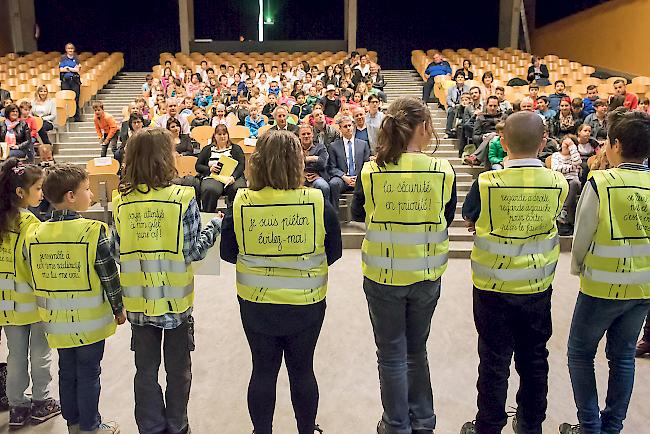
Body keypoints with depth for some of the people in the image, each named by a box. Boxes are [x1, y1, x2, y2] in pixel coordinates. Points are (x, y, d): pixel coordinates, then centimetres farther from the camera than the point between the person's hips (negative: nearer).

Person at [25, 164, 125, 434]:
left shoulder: (36, 234, -2)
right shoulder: (93, 231, -18)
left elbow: (36, 279, 6)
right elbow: (109, 276, -13)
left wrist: (47, 311, 19)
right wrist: (118, 309, 0)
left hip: (57, 320, 5)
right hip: (89, 319, -5)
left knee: (67, 371, 18)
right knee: (88, 373, 9)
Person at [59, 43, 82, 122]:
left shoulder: (76, 58, 9)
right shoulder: (63, 58, 10)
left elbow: (78, 70, -2)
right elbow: (61, 69, -1)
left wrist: (67, 68, -7)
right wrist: (73, 69, -7)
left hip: (75, 80, 0)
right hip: (65, 80, 0)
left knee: (76, 98, -2)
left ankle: (77, 117, 1)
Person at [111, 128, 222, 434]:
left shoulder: (121, 202, -5)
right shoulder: (182, 198, -14)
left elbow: (115, 252, -1)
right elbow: (193, 251, -13)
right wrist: (215, 225, 2)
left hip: (138, 300, 3)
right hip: (176, 299, -2)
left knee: (146, 369, 16)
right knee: (178, 369, 15)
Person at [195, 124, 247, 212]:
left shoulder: (236, 148, 18)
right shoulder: (207, 149, 21)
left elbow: (241, 165, 5)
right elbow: (198, 166, 15)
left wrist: (233, 176, -15)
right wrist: (209, 169, -7)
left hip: (232, 176, 0)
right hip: (212, 177, 0)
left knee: (238, 188, -35)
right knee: (210, 190, -36)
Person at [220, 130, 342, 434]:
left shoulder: (240, 204, -14)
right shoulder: (318, 203, -16)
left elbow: (228, 254, -1)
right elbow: (333, 253, -2)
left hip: (255, 304, 1)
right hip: (306, 305, 0)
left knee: (263, 370, 16)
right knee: (302, 370, 17)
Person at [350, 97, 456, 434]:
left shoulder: (371, 171, -12)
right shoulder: (443, 171, -11)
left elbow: (357, 214, 6)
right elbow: (446, 219, 4)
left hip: (382, 276, -1)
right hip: (427, 275, 2)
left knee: (392, 354, 13)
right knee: (417, 349, 21)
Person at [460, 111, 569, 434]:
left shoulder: (488, 183, -18)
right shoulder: (558, 183, -9)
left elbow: (469, 221, 0)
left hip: (494, 287, -3)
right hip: (538, 287, 3)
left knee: (495, 360, 9)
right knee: (534, 359, 18)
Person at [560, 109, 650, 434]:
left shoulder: (601, 183, -18)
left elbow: (582, 234, -10)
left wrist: (577, 268, 8)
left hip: (602, 286, -5)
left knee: (580, 353, 11)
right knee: (623, 355, 18)